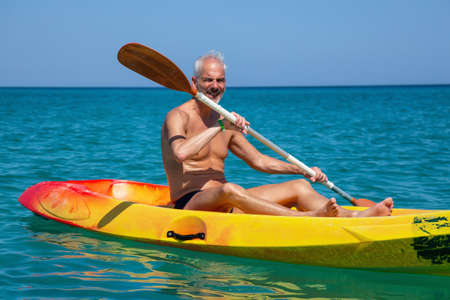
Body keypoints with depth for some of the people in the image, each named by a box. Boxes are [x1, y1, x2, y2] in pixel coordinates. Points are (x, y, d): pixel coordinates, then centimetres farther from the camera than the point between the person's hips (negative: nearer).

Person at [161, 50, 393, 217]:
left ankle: (355, 217, -31)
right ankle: (307, 218, -54)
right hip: (189, 204, -8)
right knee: (229, 189, -41)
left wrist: (303, 170, 8)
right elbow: (181, 152, -28)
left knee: (300, 186, -6)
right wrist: (219, 127, -23)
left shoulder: (224, 122, 17)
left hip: (225, 204, 8)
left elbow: (259, 161, 19)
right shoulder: (178, 117, -6)